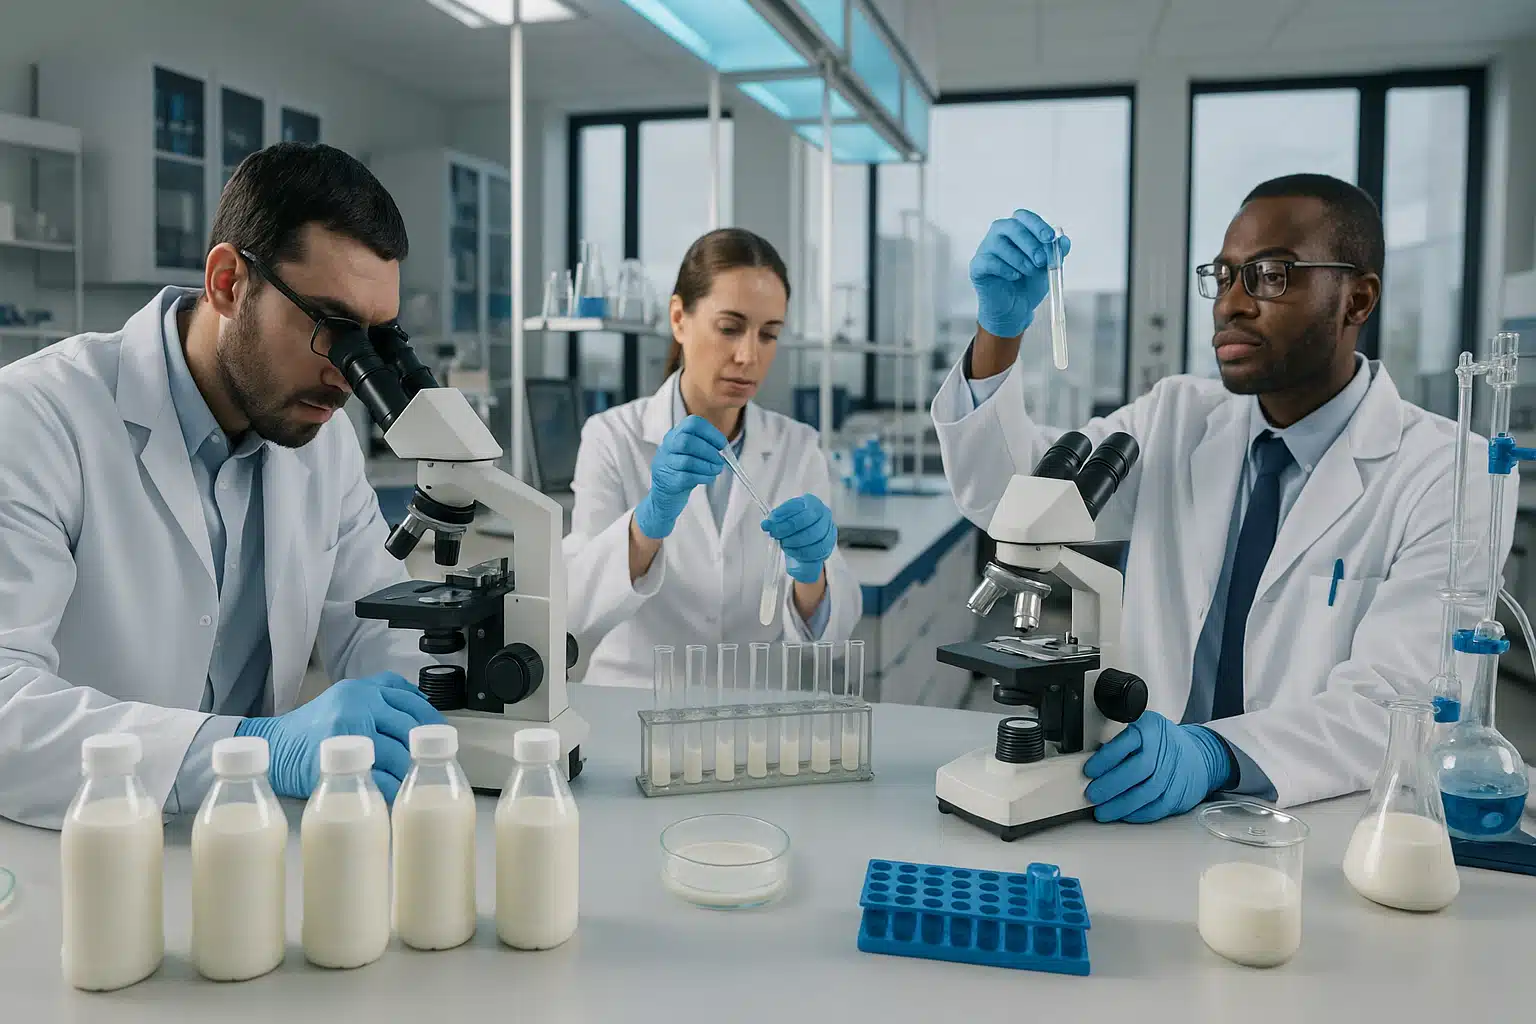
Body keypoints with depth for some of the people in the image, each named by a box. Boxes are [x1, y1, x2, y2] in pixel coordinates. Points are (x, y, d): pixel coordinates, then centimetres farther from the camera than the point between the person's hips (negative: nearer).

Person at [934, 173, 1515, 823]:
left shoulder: (1450, 477, -7)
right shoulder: (1175, 419, 7)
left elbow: (1392, 702, -17)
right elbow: (1004, 492, 2)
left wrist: (1212, 756, -33)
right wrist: (1001, 329, -13)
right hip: (1152, 810, 4)